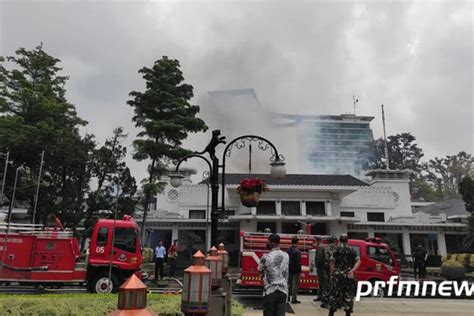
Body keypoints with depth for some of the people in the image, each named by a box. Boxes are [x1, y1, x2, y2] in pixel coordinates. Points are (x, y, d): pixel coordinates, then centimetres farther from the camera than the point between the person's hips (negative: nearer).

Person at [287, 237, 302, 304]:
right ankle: (294, 299, -1)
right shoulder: (297, 251, -16)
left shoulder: (288, 250, 6)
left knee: (289, 283, 17)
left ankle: (288, 296, 24)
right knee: (295, 284, -2)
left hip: (289, 270, 7)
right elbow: (298, 262, -17)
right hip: (295, 270, -7)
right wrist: (299, 271, -13)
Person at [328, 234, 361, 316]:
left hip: (338, 275, -2)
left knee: (334, 294, 6)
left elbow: (332, 261, -10)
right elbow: (358, 261, -3)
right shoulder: (352, 250, 9)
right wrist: (352, 271, -10)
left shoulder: (337, 249, -2)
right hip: (349, 276, 2)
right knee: (348, 295, 11)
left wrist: (331, 272, -1)